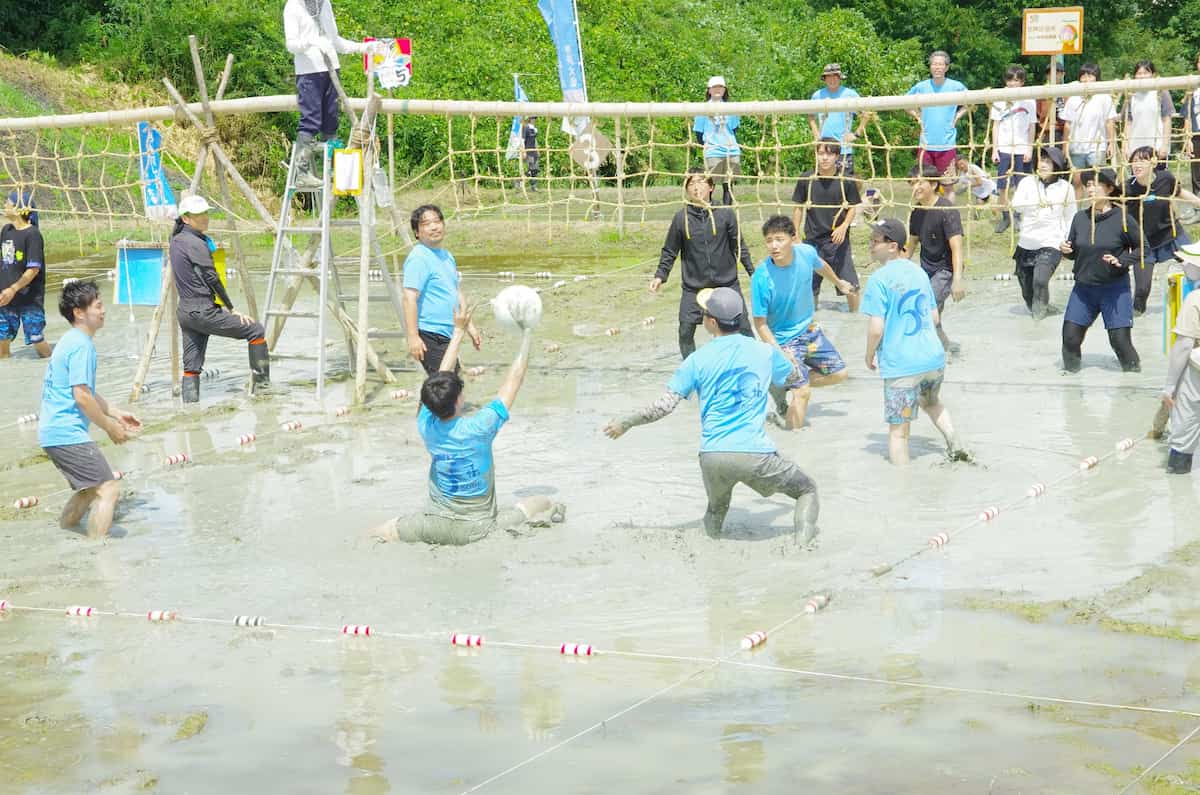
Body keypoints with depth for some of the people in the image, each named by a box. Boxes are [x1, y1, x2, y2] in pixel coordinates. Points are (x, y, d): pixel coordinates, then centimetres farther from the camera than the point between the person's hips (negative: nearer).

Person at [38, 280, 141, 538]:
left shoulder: (71, 341, 17)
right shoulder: (81, 345, -14)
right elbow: (82, 396, -19)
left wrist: (116, 414, 23)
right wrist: (110, 427, -8)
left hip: (53, 432, 11)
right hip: (68, 433, -11)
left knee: (89, 490, 23)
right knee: (108, 489, -11)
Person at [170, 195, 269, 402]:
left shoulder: (176, 240, 11)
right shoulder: (195, 243, -14)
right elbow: (212, 279, -13)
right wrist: (231, 309, -6)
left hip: (185, 312, 9)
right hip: (203, 312, -9)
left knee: (191, 366, 8)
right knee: (255, 330, 0)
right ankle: (262, 385, 2)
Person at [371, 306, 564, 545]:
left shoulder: (426, 425, -10)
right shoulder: (479, 428, -20)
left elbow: (442, 375, 5)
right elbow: (515, 379, -10)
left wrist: (459, 331, 14)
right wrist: (527, 334, 1)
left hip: (435, 525, 1)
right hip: (477, 529, -1)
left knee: (377, 533, 16)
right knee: (544, 504, 17)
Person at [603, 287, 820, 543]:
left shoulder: (698, 360, 5)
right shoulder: (765, 352, 8)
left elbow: (664, 406, 2)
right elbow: (793, 376, 29)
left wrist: (625, 423, 16)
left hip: (712, 458, 1)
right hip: (755, 456, -1)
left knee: (716, 510, 30)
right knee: (808, 490, 18)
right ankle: (804, 544, -8)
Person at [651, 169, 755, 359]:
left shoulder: (725, 214, -2)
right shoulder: (681, 218, -2)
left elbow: (739, 246, 6)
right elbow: (670, 251, 6)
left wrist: (753, 272, 4)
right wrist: (660, 276, -3)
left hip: (727, 284, 0)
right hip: (693, 288, 0)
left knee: (743, 328, 1)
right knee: (686, 331, -4)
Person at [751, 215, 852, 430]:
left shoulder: (806, 253, -17)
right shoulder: (761, 277, -30)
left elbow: (821, 266, 11)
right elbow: (760, 323, -21)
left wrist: (839, 282, 31)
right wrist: (779, 352, -33)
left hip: (809, 329, 6)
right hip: (783, 339, -6)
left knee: (839, 374, 13)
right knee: (803, 393, -15)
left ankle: (785, 384, 23)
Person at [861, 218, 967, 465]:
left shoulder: (880, 279, -13)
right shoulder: (919, 272, 9)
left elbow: (876, 329, -16)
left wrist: (870, 356, 0)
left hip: (900, 364, -7)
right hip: (934, 358, 7)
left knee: (898, 430, 1)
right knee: (931, 401, 35)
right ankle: (955, 447, 30)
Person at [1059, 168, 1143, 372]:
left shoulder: (1122, 218, -11)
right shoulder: (1080, 218, 1)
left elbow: (1142, 248, -3)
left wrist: (1121, 261, -17)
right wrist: (1066, 250, -11)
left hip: (1115, 288, -4)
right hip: (1084, 287, 4)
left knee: (1120, 340, -4)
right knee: (1070, 337, 2)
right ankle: (1069, 373, 22)